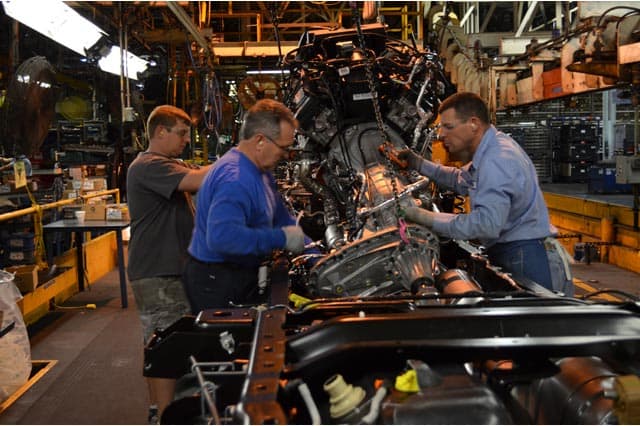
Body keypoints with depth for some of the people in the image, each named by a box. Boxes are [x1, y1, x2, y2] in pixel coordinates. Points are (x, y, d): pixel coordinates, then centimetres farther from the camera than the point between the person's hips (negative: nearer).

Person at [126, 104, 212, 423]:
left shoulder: (172, 165, 21)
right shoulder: (148, 166, -16)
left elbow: (200, 178, 11)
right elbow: (199, 181, -28)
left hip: (169, 269, 11)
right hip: (157, 274, -11)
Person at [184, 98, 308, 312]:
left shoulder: (262, 172, 9)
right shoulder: (234, 178, -26)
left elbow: (284, 220, 17)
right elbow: (221, 237, -38)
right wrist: (282, 238, -29)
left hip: (245, 275, 10)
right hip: (217, 285, -10)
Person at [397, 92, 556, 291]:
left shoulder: (497, 160, -25)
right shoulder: (490, 149, 9)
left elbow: (487, 223, -34)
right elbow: (462, 180, 25)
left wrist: (427, 218, -30)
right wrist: (421, 165, 13)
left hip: (522, 256, -11)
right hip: (507, 252, 11)